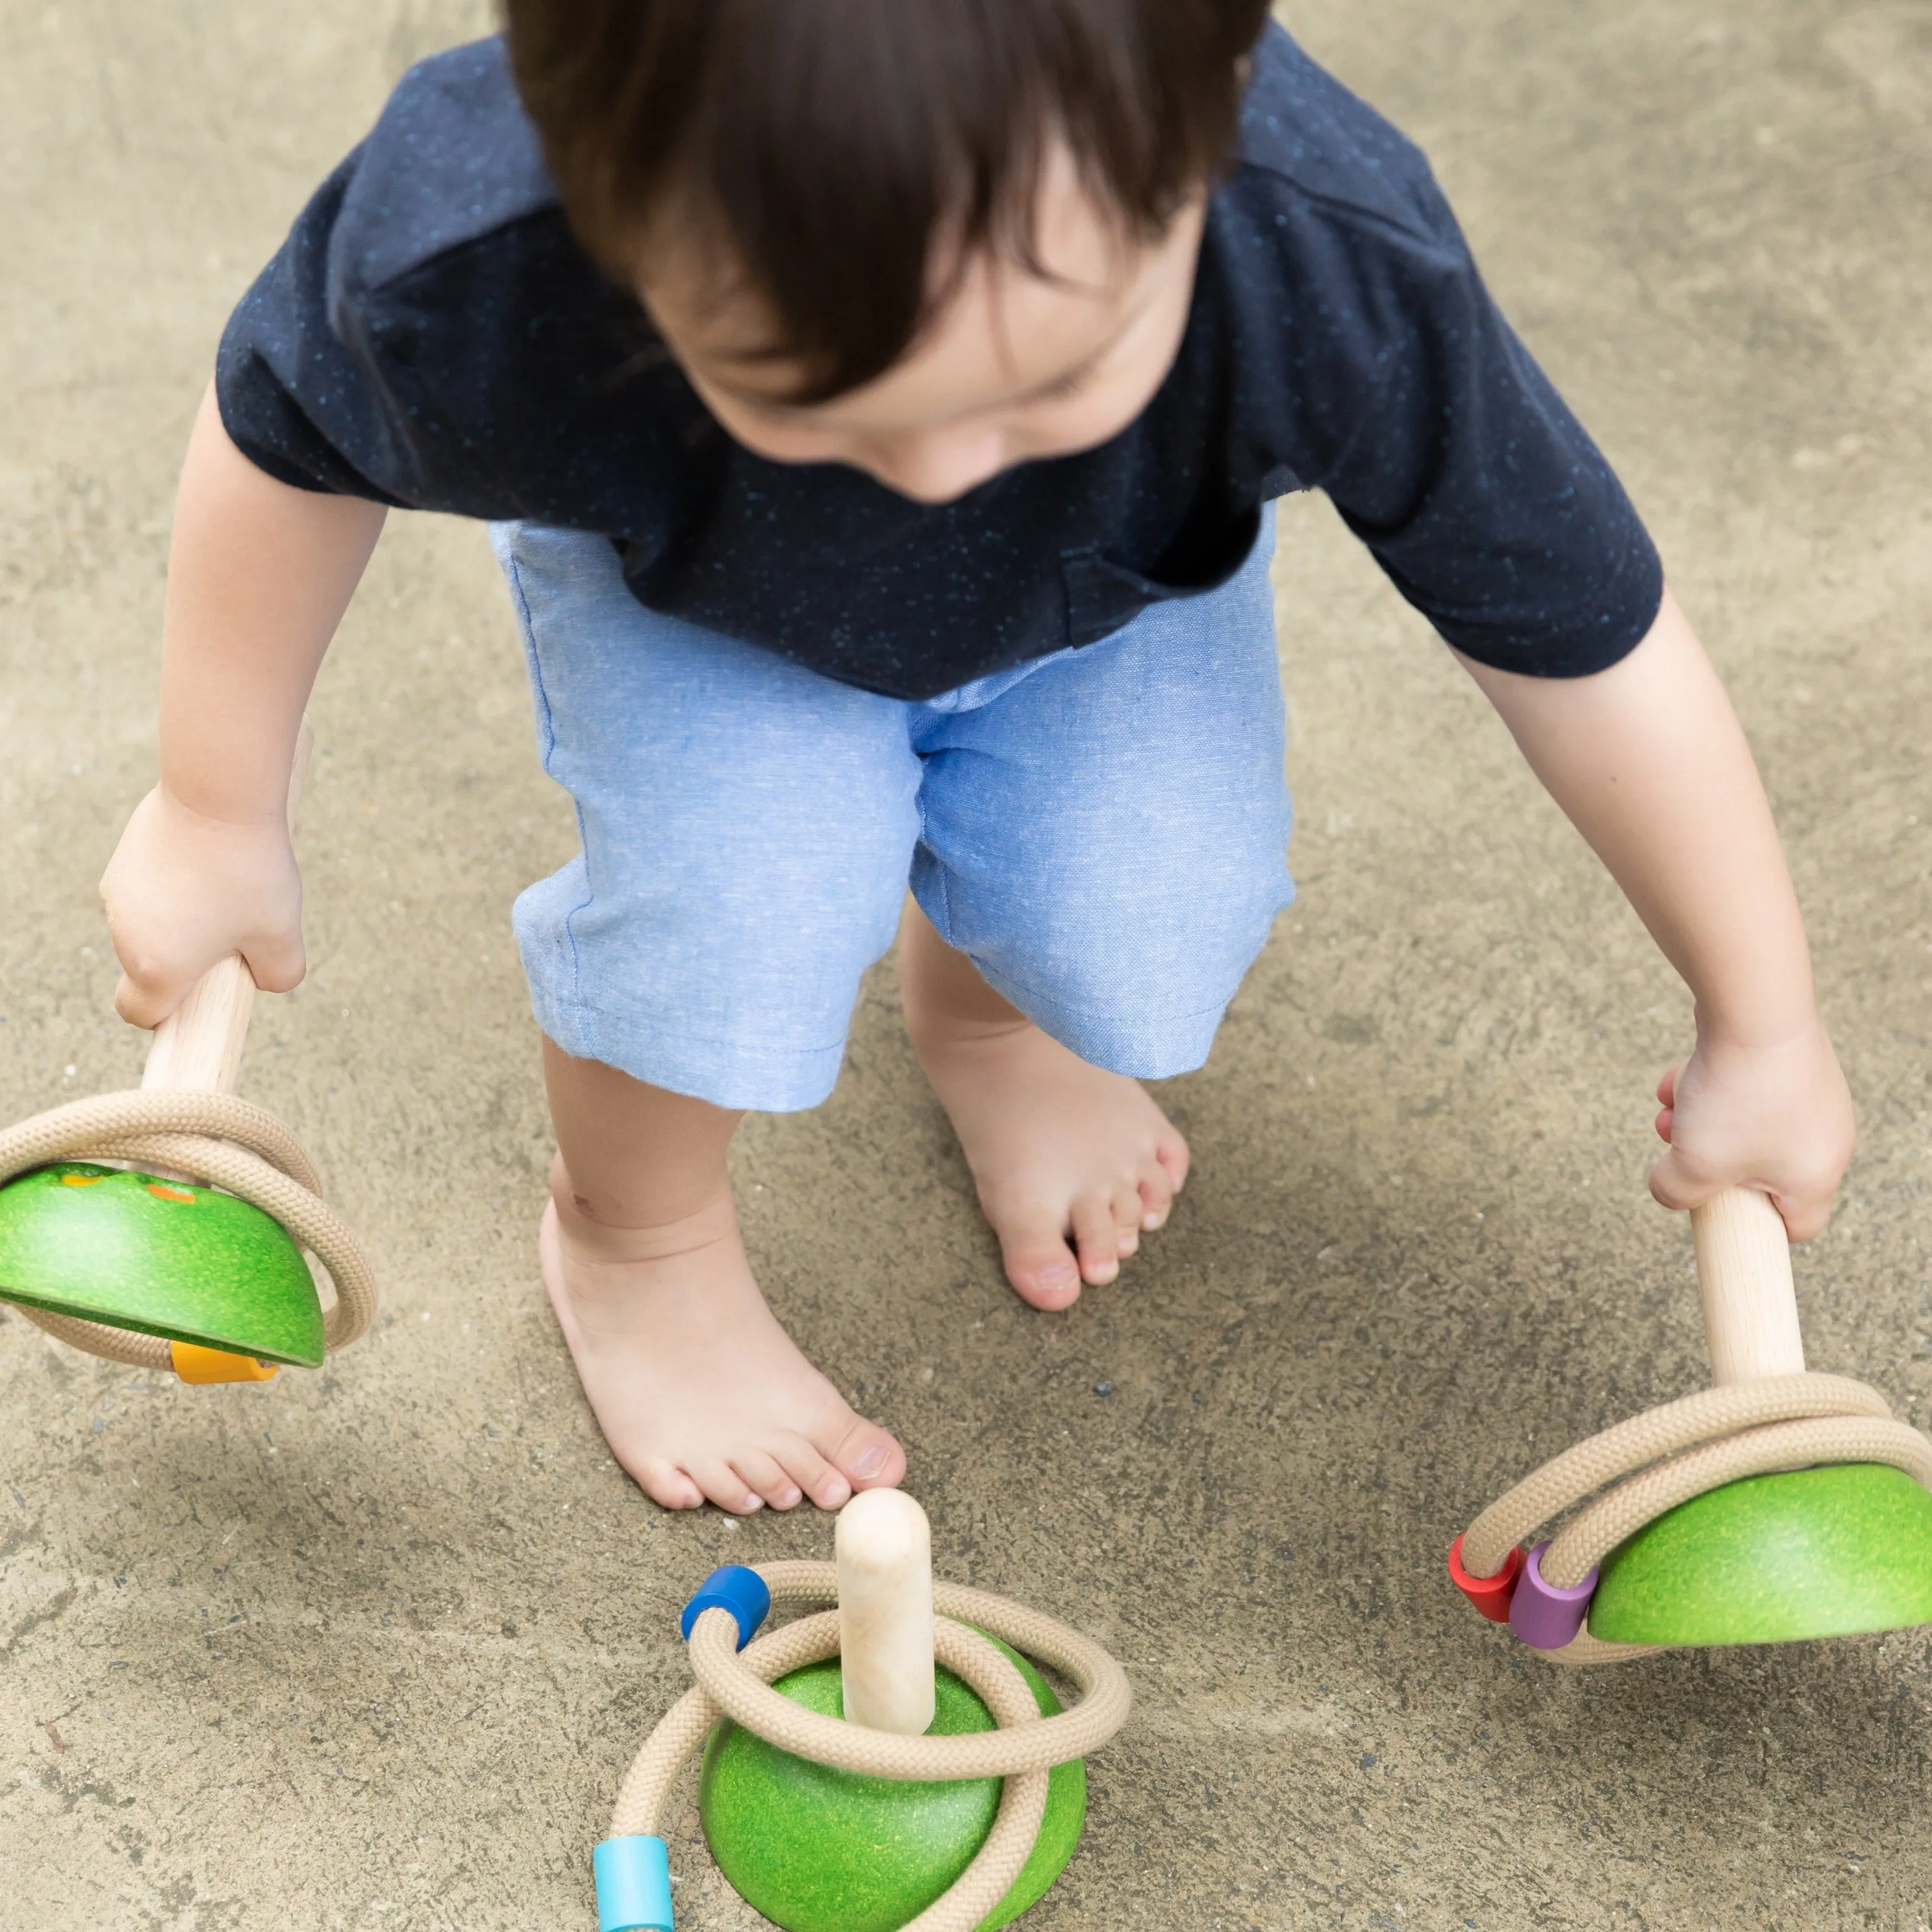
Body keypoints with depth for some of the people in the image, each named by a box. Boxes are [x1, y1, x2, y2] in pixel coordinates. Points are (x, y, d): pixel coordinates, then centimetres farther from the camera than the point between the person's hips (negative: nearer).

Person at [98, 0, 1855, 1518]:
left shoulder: (1346, 283, -41)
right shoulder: (469, 261, -41)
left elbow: (1594, 640, -24)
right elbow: (286, 440, -17)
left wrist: (1763, 1038, -11)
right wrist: (216, 816, -3)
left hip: (1112, 591, 1)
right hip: (685, 586, -1)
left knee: (1148, 961, -17)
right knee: (734, 910, -25)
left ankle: (980, 1002, 24)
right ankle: (634, 1235, 12)